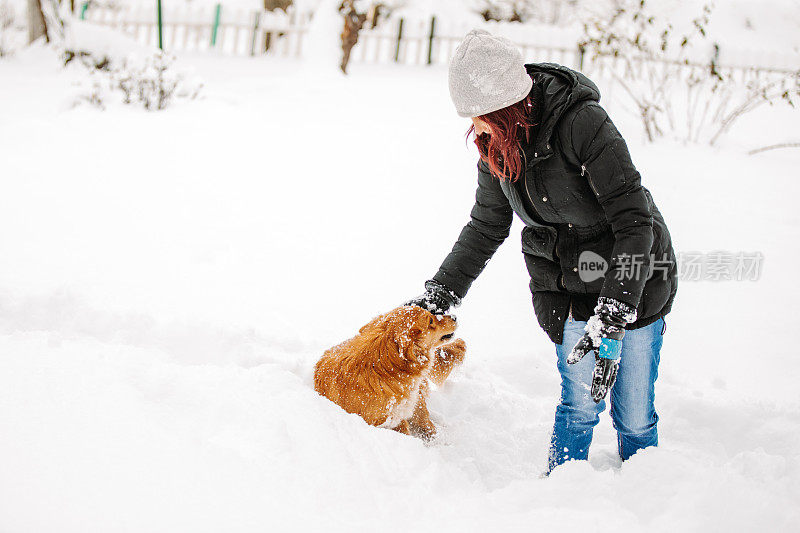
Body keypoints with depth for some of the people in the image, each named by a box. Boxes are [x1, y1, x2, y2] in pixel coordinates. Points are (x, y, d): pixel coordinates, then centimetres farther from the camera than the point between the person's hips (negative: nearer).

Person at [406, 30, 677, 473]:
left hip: (634, 280, -4)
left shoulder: (583, 122, -26)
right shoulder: (495, 144, -5)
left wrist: (612, 319, -33)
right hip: (565, 283, 4)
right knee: (580, 404, -6)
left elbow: (635, 222, -27)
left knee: (635, 416, 0)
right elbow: (486, 227, 12)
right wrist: (440, 293, 7)